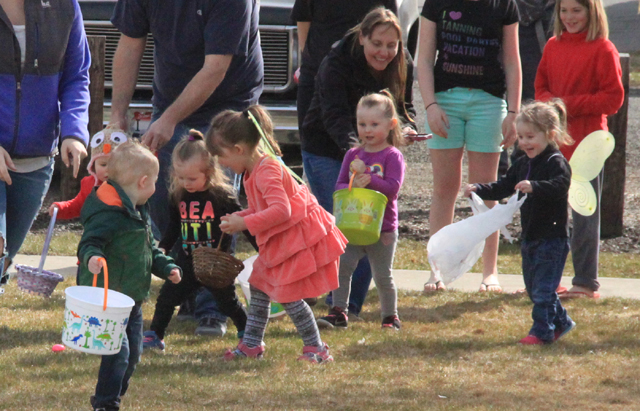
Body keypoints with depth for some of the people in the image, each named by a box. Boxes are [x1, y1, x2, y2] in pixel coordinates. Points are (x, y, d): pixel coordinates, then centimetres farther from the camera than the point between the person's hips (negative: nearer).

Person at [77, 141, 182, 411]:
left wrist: (166, 267, 15)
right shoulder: (108, 214, -20)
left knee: (133, 351, 13)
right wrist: (92, 257, -48)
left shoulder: (139, 213, 14)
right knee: (118, 351, -16)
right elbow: (90, 242, -28)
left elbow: (150, 249, 25)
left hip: (132, 297, 10)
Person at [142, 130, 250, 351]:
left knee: (228, 302, 9)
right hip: (187, 263, 4)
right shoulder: (178, 196, 0)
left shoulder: (222, 196, -14)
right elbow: (173, 228, 15)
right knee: (167, 297, 2)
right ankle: (154, 336, 15)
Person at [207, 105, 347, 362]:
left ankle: (315, 348, 3)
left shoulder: (267, 172, -25)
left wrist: (245, 223, -31)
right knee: (259, 286, 16)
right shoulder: (253, 171, 9)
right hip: (280, 244, 11)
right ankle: (251, 344, 27)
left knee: (288, 295, -9)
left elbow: (281, 210, -35)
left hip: (299, 239, -11)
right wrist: (239, 217, 2)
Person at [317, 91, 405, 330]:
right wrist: (354, 187, -18)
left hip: (382, 227, -4)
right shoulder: (353, 155, 9)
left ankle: (390, 316, 21)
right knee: (342, 267, -9)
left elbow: (393, 187, -17)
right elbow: (339, 185, 4)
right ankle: (338, 312, -2)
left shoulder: (393, 156, -5)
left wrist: (367, 177, -24)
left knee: (382, 276, 5)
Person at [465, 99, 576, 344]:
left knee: (543, 288, -8)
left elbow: (559, 186, -32)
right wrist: (478, 190, 2)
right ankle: (560, 322, 31)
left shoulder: (556, 163, -15)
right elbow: (504, 187, 16)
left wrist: (534, 187, -48)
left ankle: (542, 331, -1)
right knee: (533, 287, 17)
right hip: (530, 237, 9)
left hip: (552, 238, -9)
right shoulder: (523, 165, 12)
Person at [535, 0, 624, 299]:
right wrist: (550, 103, -7)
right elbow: (541, 86, 15)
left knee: (585, 214, 0)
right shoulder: (553, 46, 10)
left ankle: (586, 283, 6)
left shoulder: (603, 50, -8)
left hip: (586, 141, -6)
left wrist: (570, 105, -16)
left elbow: (613, 97, -11)